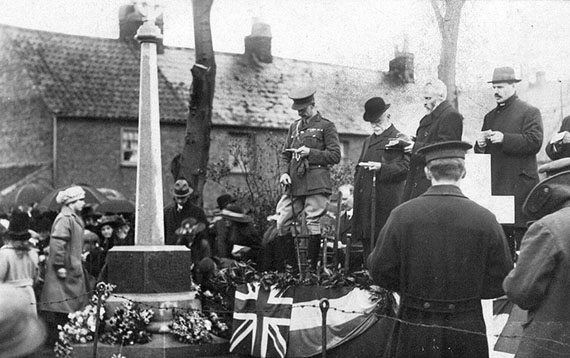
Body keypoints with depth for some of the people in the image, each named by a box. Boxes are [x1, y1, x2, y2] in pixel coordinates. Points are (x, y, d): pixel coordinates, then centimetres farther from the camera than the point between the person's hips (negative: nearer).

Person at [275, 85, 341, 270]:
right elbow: (284, 154, 20)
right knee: (282, 223, 2)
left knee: (313, 223, -5)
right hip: (294, 185, 6)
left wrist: (310, 152, -13)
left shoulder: (326, 126, 1)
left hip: (316, 184, -6)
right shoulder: (294, 127, 18)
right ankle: (288, 264, 13)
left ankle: (311, 266, 4)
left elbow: (335, 156, -4)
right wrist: (284, 172, 2)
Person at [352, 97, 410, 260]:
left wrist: (381, 167, -18)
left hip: (388, 203, -7)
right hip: (365, 201, 7)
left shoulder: (400, 140, 2)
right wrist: (357, 188, 13)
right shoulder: (368, 141, 24)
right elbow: (359, 168, 28)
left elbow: (406, 167, -9)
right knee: (366, 240, 6)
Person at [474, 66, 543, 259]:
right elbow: (481, 153, 25)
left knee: (521, 232, -8)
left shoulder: (529, 112, 1)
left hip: (520, 183, -6)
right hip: (494, 184, 6)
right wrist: (481, 145, 1)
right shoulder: (490, 116, 21)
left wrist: (504, 139, -18)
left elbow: (534, 142, -12)